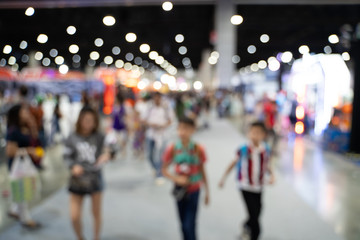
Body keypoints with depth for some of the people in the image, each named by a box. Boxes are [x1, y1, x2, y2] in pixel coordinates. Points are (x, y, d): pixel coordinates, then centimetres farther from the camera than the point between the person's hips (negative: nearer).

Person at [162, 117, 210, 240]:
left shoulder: (198, 150, -11)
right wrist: (176, 179, -18)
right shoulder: (172, 149, -10)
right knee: (183, 224, 15)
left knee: (190, 225, -7)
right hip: (180, 189, 2)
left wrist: (207, 192, 5)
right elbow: (164, 170, -1)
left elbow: (202, 171, -1)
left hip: (193, 190, -2)